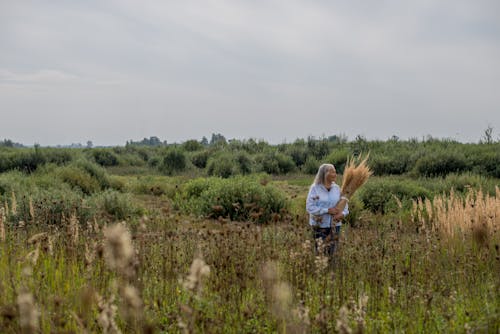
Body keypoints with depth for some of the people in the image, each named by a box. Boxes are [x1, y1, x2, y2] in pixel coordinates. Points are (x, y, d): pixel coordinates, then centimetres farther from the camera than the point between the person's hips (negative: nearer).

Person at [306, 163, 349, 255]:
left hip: (335, 225, 4)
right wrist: (328, 210, -20)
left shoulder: (336, 188, 5)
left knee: (331, 252, 8)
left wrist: (342, 214, -15)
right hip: (320, 226, -4)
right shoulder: (315, 188, -9)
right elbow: (310, 207, -15)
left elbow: (344, 205, 7)